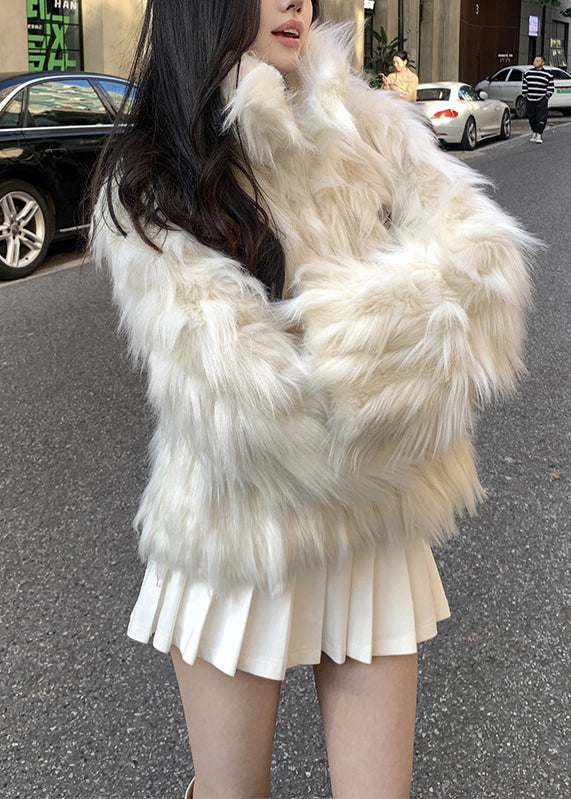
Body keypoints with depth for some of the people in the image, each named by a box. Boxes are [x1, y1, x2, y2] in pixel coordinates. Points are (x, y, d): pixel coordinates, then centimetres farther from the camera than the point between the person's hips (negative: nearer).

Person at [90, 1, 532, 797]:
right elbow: (239, 389, -21)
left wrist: (350, 337, -21)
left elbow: (482, 254, -11)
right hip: (236, 531, -2)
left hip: (372, 521, 3)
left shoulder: (368, 128, 1)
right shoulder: (144, 185, -10)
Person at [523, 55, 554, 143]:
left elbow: (551, 88, 6)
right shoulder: (528, 73, 11)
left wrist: (546, 97, -1)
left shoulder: (547, 75, 2)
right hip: (530, 100, 3)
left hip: (541, 101, -3)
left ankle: (539, 135, -5)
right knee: (531, 118, 10)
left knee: (541, 118, -8)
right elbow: (524, 85, 16)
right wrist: (525, 95, 9)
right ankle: (534, 132, 26)